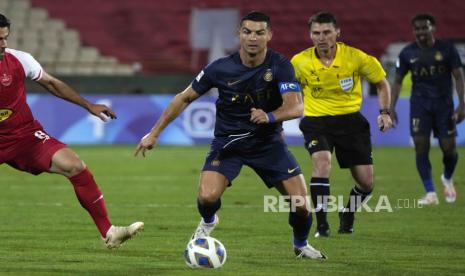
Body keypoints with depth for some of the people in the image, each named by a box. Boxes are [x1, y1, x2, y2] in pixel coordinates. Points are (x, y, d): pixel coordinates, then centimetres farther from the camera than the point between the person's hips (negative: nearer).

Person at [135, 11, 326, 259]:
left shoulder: (280, 66, -15)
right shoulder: (221, 68, -15)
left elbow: (296, 107, -25)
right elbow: (185, 98, -3)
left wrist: (270, 116, -47)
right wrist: (154, 134, -3)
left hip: (268, 141, 1)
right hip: (227, 142, -1)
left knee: (301, 203, -9)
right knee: (207, 197, -24)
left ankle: (301, 244, 26)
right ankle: (208, 223, 15)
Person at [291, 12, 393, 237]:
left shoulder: (355, 58, -12)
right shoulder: (300, 62, -10)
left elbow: (381, 83, 4)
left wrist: (384, 112, -7)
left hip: (350, 119, 1)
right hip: (317, 120, -1)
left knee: (366, 183, 0)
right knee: (322, 160, -31)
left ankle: (347, 216, 33)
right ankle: (321, 224, -22)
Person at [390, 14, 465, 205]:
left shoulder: (447, 49, -4)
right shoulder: (407, 53, 1)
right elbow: (398, 81, 8)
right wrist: (391, 107, 0)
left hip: (444, 103, -1)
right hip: (420, 104, 1)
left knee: (449, 148, -2)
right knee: (421, 146, -10)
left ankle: (447, 178, 31)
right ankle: (430, 194, -6)